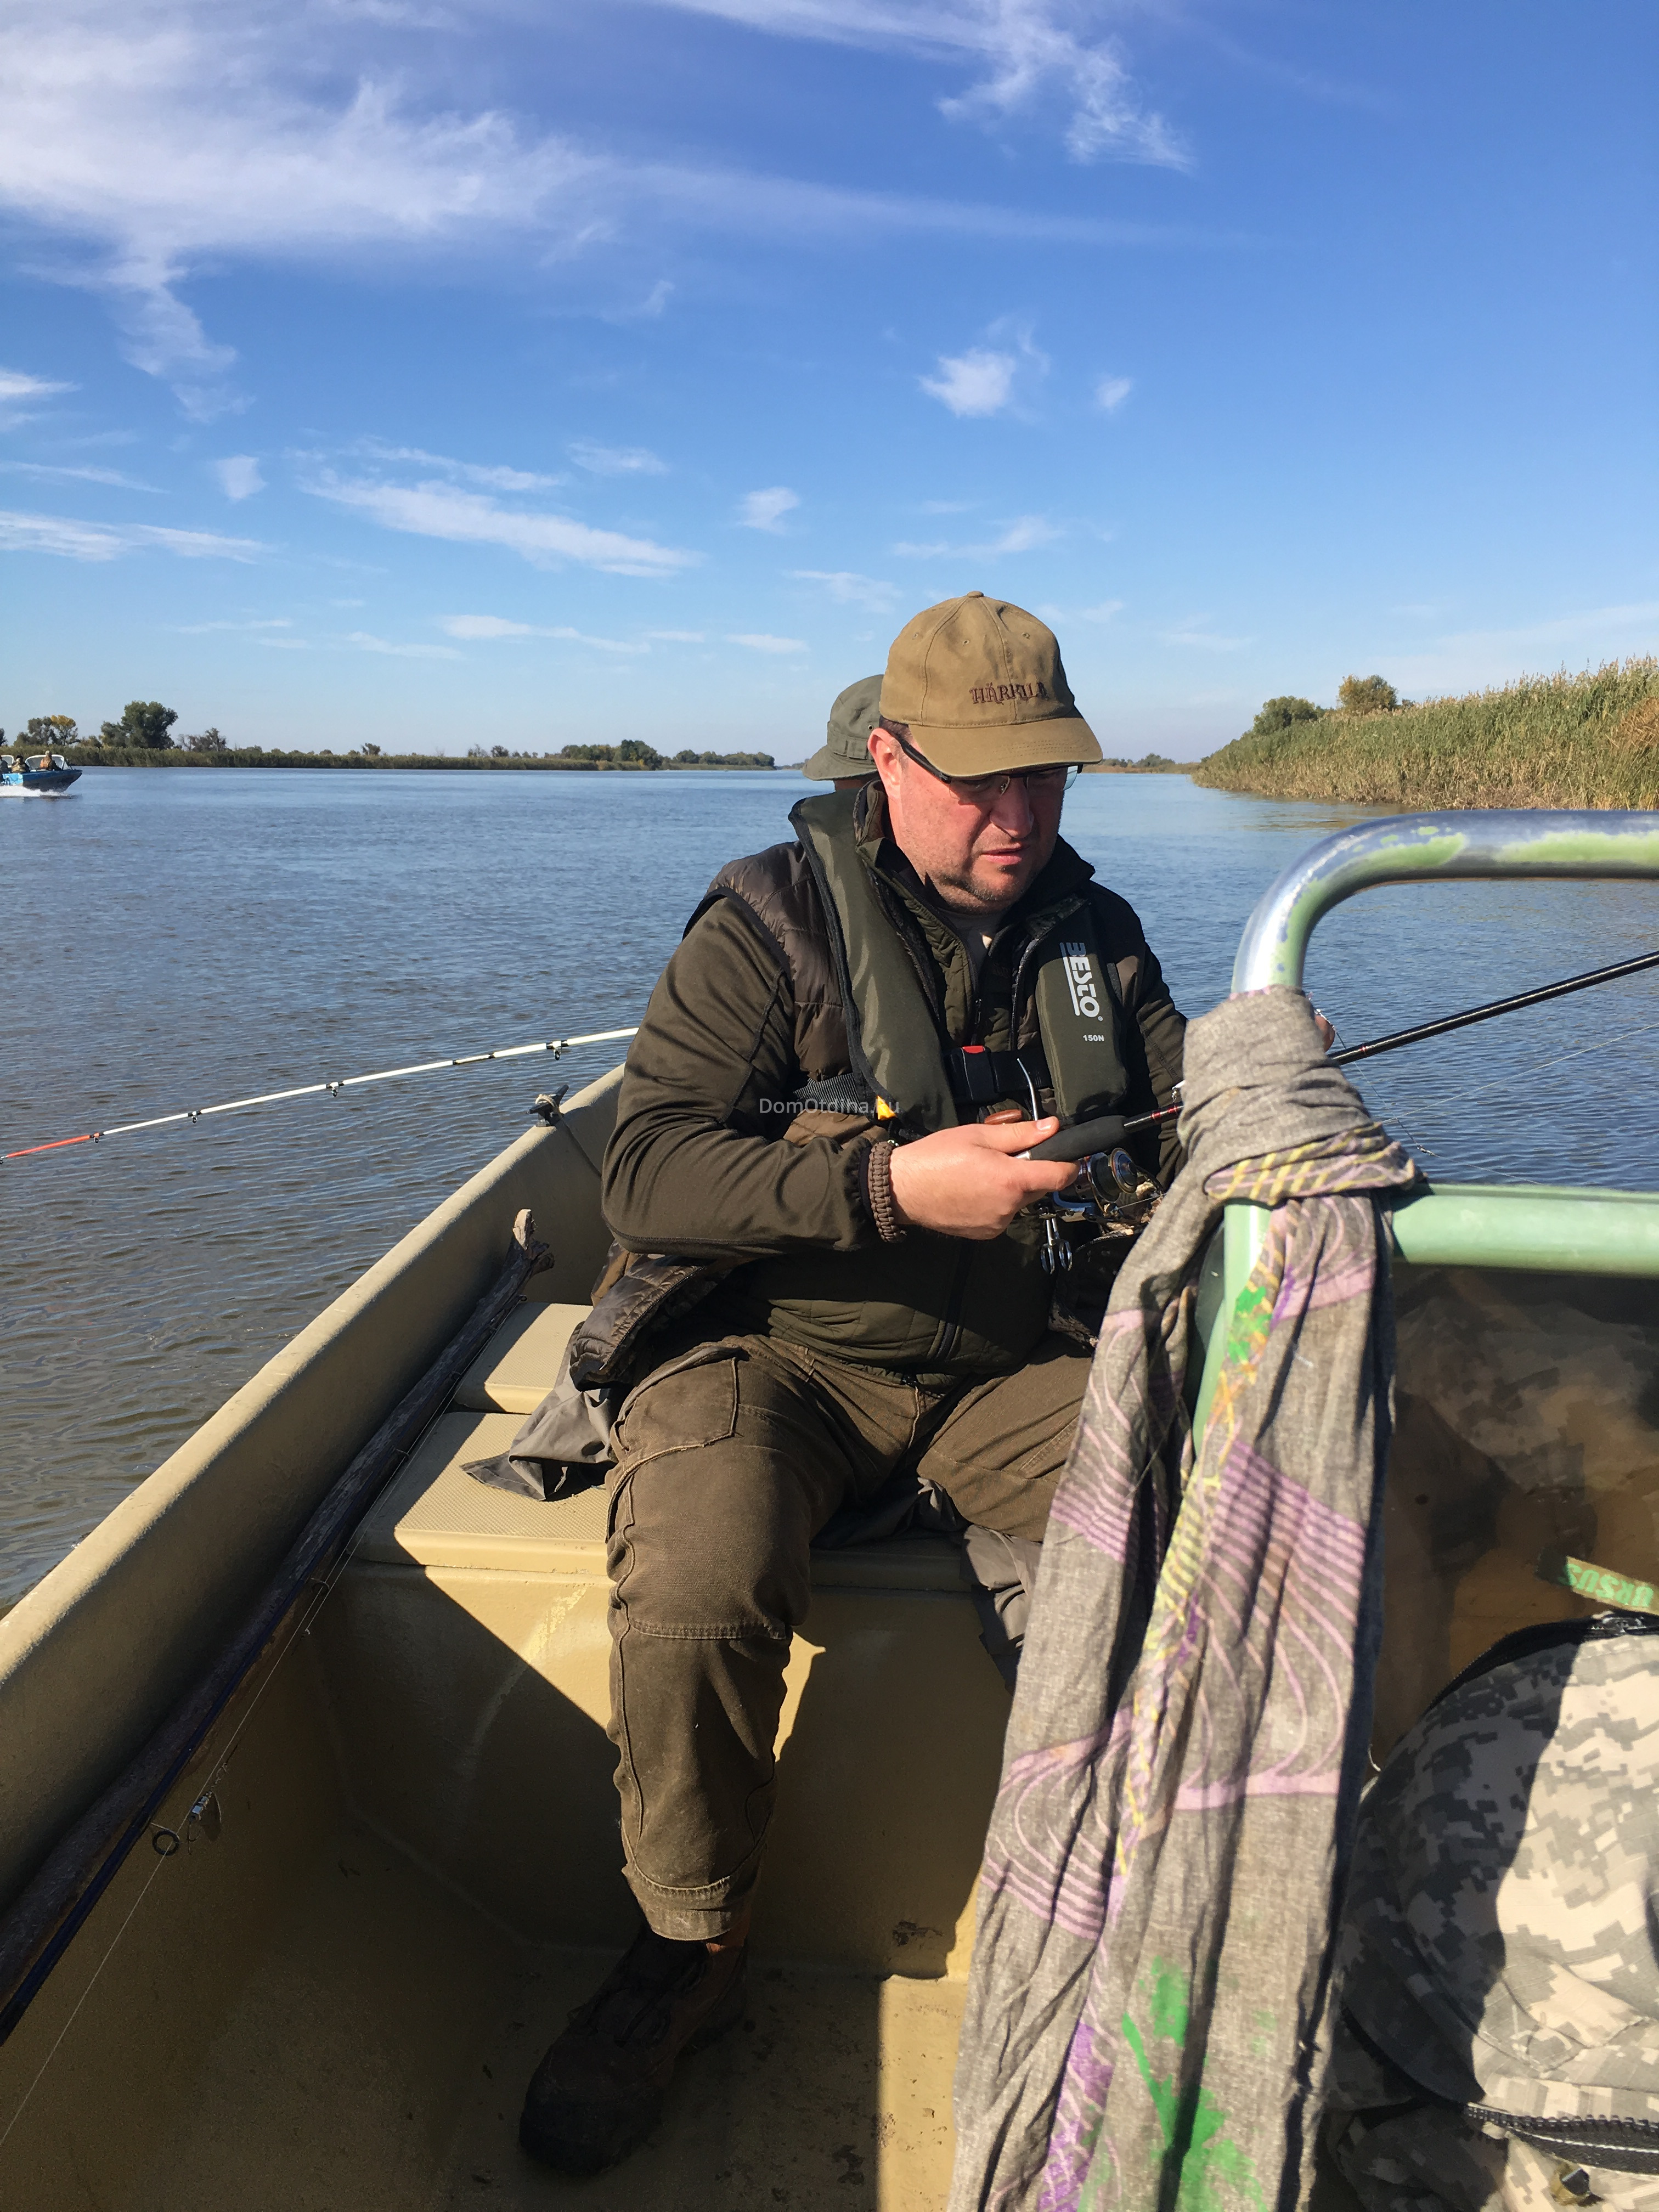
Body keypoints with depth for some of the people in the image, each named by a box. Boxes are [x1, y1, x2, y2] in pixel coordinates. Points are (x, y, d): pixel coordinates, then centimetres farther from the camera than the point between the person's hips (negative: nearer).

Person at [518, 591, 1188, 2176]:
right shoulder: (774, 918, -6)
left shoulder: (1093, 934, 10)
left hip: (1005, 1367, 4)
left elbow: (1183, 1134, 11)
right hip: (781, 1351, -3)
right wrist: (895, 1184, -26)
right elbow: (647, 1170, -15)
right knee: (694, 1599, -31)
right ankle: (690, 1952, 1)